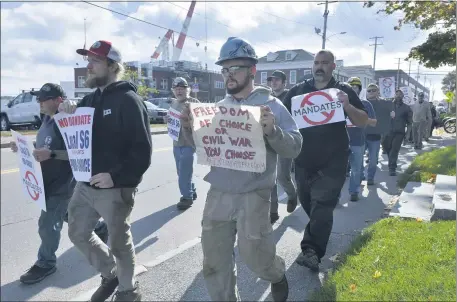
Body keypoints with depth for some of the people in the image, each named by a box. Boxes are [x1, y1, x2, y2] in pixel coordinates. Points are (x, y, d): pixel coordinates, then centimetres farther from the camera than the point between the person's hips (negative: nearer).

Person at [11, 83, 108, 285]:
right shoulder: (47, 119, 7)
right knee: (69, 214, 24)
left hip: (61, 182, -9)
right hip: (49, 180, 10)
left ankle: (46, 264, 20)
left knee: (48, 225, 0)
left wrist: (51, 154, -35)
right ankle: (99, 228, 45)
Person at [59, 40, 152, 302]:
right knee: (78, 233, 18)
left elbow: (142, 150, -20)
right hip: (85, 184, 8)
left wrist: (116, 176, -28)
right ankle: (110, 274, 40)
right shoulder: (90, 100, 11)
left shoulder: (128, 100, -13)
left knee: (119, 241, 9)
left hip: (115, 188, -8)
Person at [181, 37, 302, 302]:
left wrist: (273, 131, -28)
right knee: (214, 261, 10)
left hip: (253, 196, -4)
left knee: (254, 256, 6)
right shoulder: (220, 106, 9)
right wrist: (191, 129, -4)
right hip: (218, 195, 5)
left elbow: (294, 148, -10)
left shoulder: (270, 104, -5)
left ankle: (278, 275, 40)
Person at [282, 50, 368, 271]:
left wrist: (348, 106, -21)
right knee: (308, 204, 16)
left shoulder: (343, 90, 1)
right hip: (303, 160, 3)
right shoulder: (298, 90, 5)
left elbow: (363, 122, -1)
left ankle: (312, 251, -8)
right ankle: (316, 240, 39)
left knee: (322, 207, -10)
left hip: (332, 163, -3)